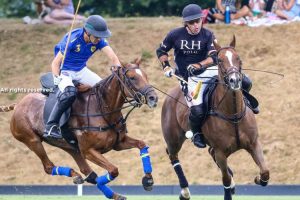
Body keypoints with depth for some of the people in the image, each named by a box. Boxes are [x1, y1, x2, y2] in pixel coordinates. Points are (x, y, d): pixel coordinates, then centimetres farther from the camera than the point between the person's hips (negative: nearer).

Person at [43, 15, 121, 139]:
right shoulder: (72, 40, -27)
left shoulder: (99, 40, -12)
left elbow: (113, 57, -21)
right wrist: (58, 80, -34)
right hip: (64, 71, -6)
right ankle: (51, 126, -30)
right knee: (70, 92, -35)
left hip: (81, 71, 6)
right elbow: (55, 63, -21)